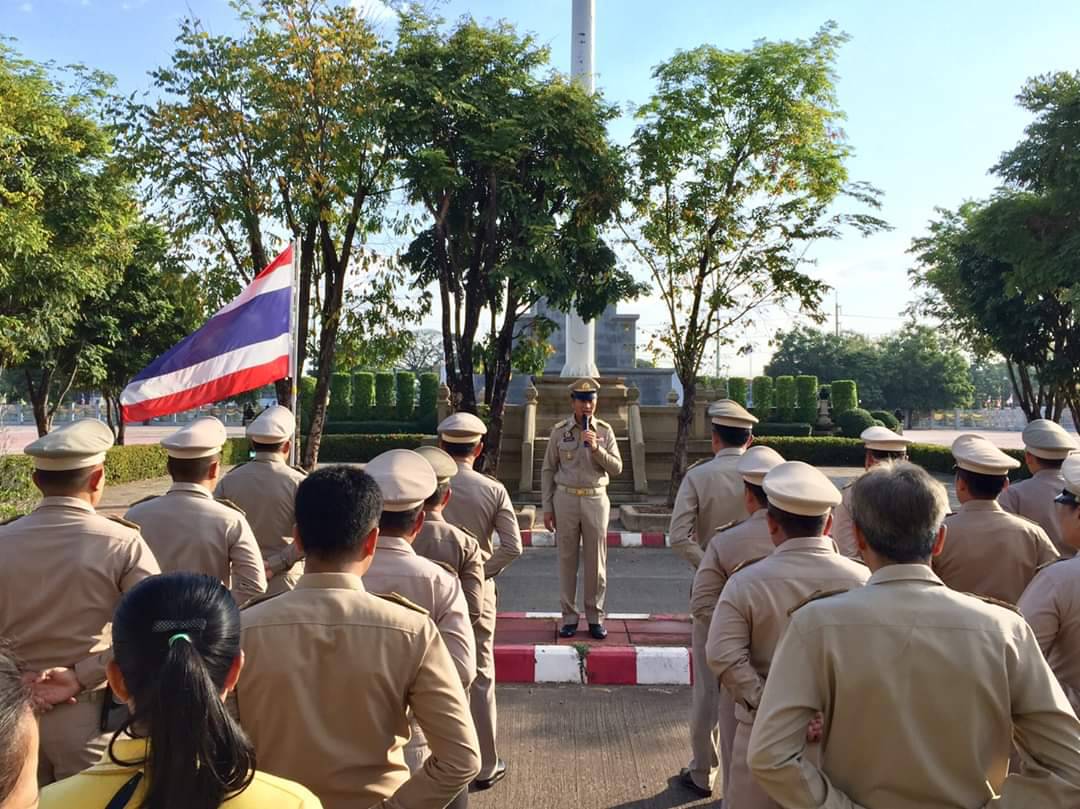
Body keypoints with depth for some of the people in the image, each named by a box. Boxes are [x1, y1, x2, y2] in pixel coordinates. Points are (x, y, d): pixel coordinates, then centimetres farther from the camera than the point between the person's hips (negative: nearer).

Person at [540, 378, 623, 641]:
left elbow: (616, 468, -1)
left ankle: (595, 617, 16)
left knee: (596, 561, 5)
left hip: (596, 500, 1)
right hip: (566, 499, 0)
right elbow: (548, 470, 4)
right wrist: (547, 508, 1)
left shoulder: (604, 430, 3)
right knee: (567, 560, 5)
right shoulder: (559, 431, 1)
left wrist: (596, 448, -17)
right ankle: (569, 617, 14)